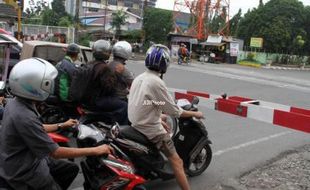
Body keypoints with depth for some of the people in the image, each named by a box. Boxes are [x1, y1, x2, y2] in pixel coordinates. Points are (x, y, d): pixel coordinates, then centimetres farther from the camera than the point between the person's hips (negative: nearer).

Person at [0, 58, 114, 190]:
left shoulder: (15, 103, -3)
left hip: (29, 158, 9)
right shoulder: (24, 117, -32)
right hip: (25, 171, -9)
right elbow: (55, 152, -27)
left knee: (72, 169, 18)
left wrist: (62, 125, 21)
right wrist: (95, 150, -23)